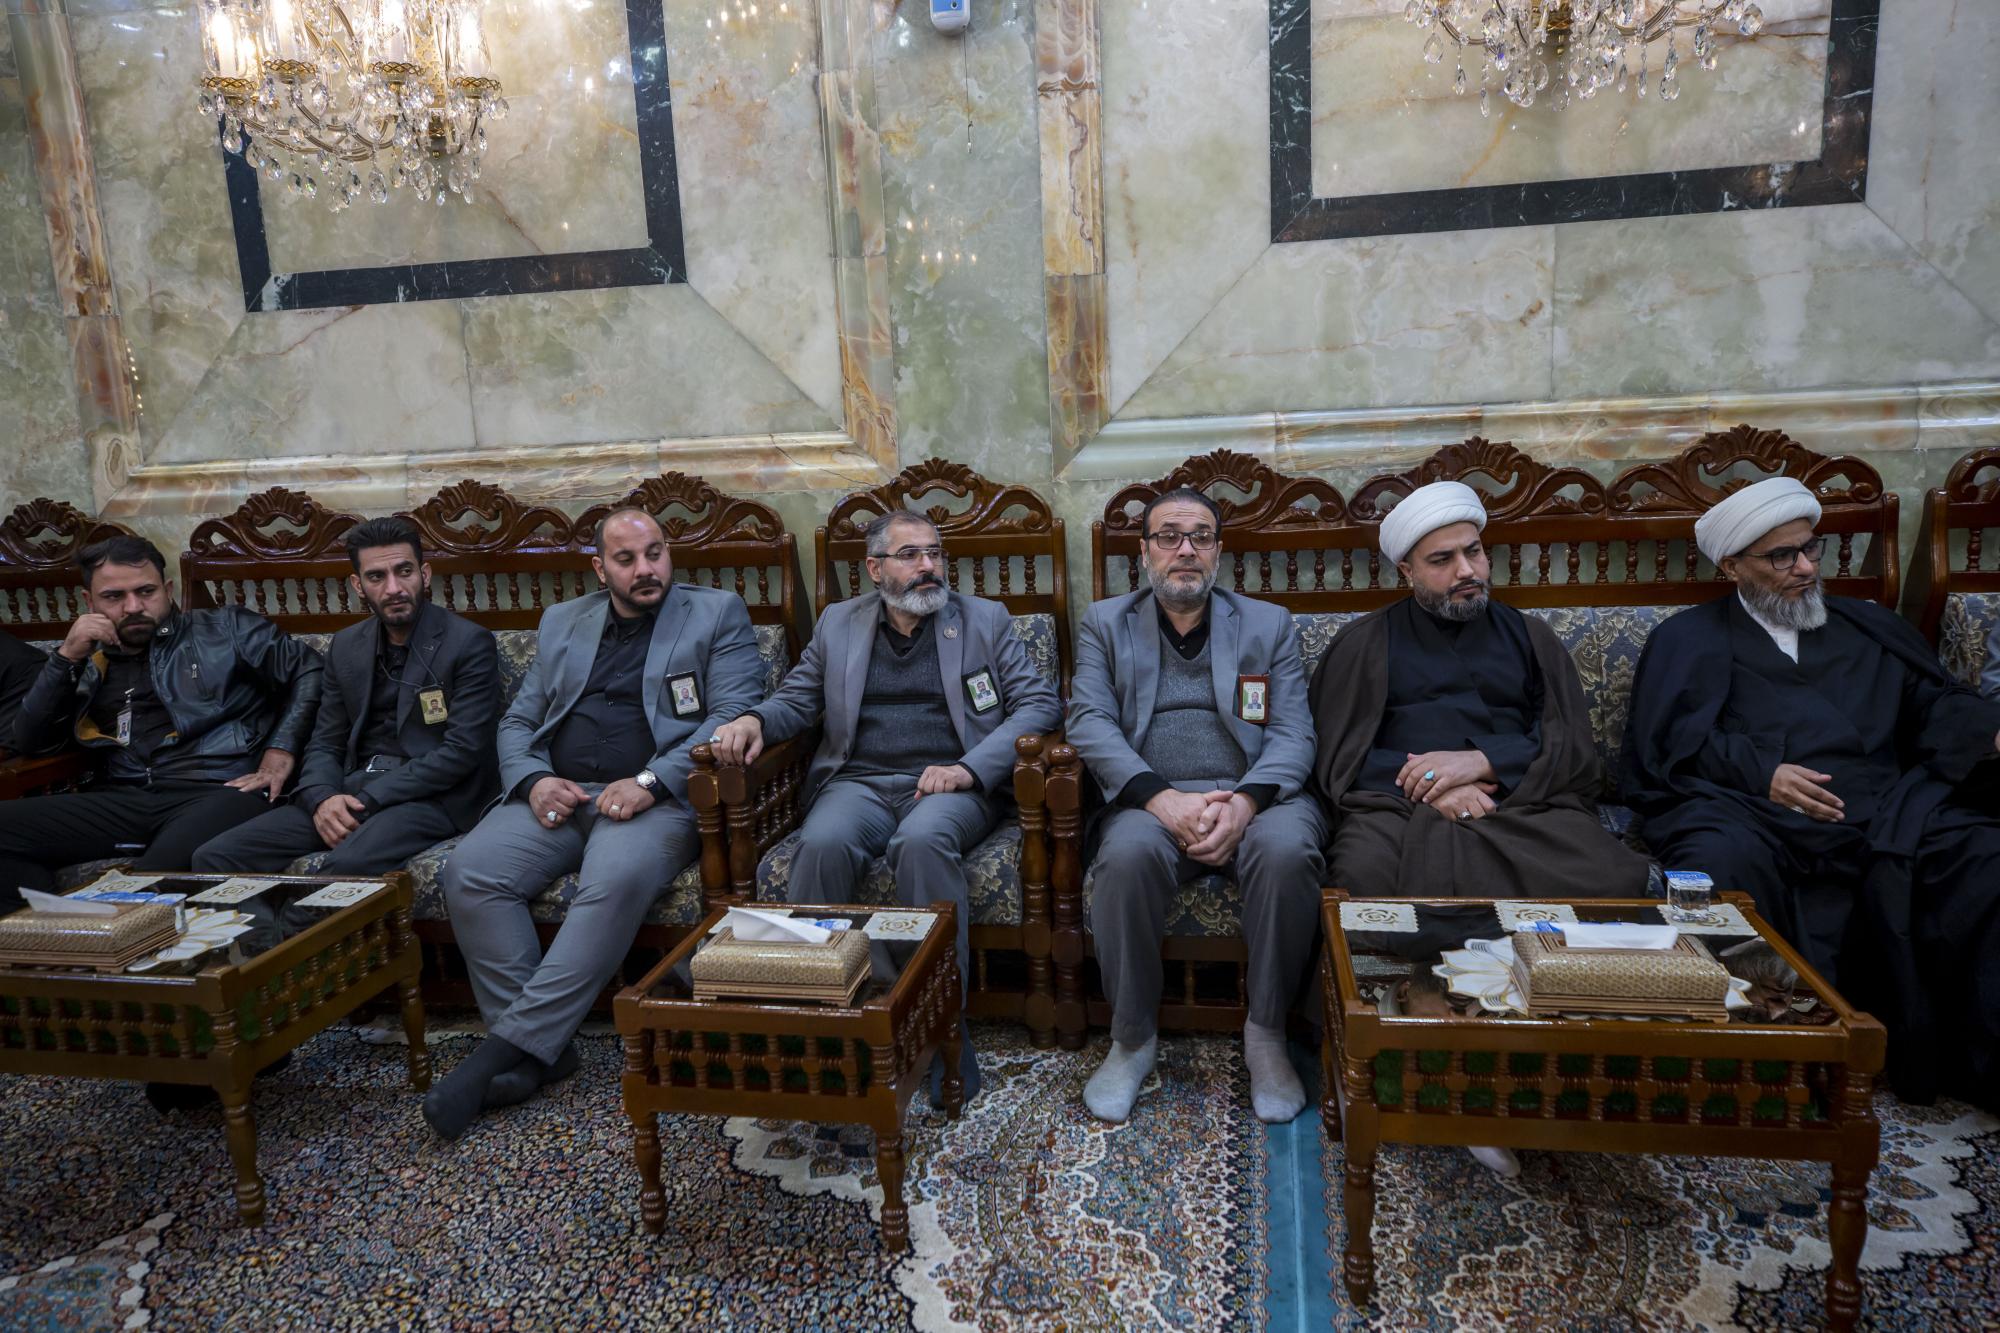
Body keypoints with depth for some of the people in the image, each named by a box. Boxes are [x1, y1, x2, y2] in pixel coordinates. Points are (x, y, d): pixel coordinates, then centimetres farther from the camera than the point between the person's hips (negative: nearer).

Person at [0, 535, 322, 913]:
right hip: (127, 800, 5)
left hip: (222, 791, -5)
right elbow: (31, 743, 17)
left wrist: (281, 750, -6)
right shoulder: (92, 662, 23)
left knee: (157, 881, -38)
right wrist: (66, 658, 7)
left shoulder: (225, 629, 12)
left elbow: (310, 670, 5)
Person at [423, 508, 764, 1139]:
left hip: (658, 798, -4)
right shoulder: (561, 623, 23)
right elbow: (518, 721, 20)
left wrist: (651, 782, -16)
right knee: (469, 870, -22)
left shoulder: (717, 612, 8)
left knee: (616, 879, -35)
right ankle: (540, 1051, -15)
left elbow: (734, 714, -4)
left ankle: (508, 1044, -24)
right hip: (559, 796, 5)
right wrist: (532, 781, -3)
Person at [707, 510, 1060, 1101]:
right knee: (822, 843, -32)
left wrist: (969, 767, -12)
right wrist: (754, 720, -5)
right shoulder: (838, 622, 18)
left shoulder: (985, 619, 12)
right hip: (859, 782, 2)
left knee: (923, 840, -36)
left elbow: (1040, 703, 3)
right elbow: (796, 698, 20)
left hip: (951, 784, -2)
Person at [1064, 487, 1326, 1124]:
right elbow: (1090, 723, 0)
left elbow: (1293, 735, 5)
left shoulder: (1269, 624, 16)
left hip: (1255, 795, 1)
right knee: (1127, 853, -34)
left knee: (1287, 850, -33)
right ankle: (1132, 1039, -13)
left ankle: (1266, 1034, -12)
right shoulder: (1105, 623, 14)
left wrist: (1244, 802, -17)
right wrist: (1163, 799, -17)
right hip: (1150, 799, 0)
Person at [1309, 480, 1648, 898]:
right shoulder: (1362, 645, 16)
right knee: (1364, 877, -38)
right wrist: (1429, 790, -12)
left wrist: (1481, 761, -9)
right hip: (1405, 809, -2)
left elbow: (1575, 750, 10)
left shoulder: (1531, 638, 22)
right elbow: (1340, 760, 5)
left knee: (1614, 878, -31)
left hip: (1525, 804, 2)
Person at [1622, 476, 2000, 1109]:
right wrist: (1761, 773, -11)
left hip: (1891, 815, 3)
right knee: (1719, 867, -36)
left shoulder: (1873, 628, 31)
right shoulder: (1688, 639, 18)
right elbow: (1668, 743, 4)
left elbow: (1934, 706, 20)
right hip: (1750, 813, -3)